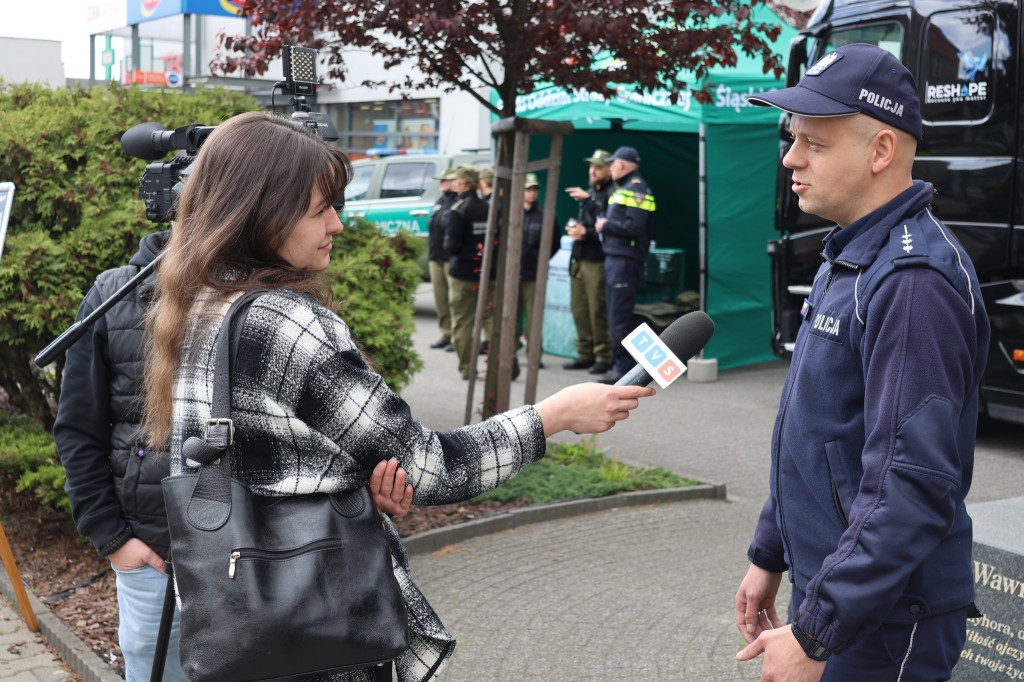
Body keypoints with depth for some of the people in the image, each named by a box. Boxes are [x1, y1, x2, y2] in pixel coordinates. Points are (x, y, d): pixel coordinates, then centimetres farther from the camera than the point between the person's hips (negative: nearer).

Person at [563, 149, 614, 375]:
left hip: (598, 262, -8)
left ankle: (603, 358, 2)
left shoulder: (613, 194, -8)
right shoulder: (589, 193, 18)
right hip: (579, 260, 8)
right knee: (579, 309, 10)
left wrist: (585, 233, -15)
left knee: (598, 311, -6)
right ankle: (585, 354, 19)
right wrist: (573, 228, 6)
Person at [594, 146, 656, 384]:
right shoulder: (622, 188, 22)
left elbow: (635, 226, -20)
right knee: (615, 314, 12)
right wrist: (604, 226, 9)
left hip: (625, 260, -10)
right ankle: (620, 364, 18)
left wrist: (606, 225, -11)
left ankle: (625, 368, -7)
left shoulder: (636, 189, -10)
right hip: (614, 258, 10)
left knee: (619, 315, -10)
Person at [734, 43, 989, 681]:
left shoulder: (914, 280, -23)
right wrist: (769, 556, 19)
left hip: (883, 628, -9)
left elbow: (912, 489, -28)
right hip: (828, 590, 9)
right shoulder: (848, 259, 10)